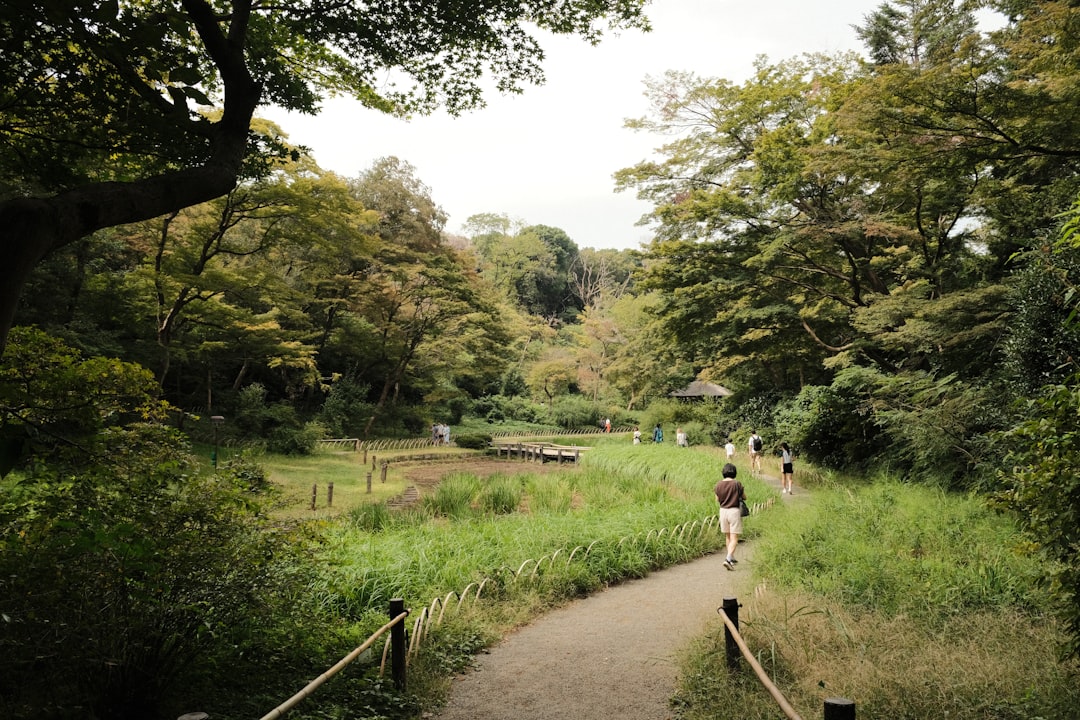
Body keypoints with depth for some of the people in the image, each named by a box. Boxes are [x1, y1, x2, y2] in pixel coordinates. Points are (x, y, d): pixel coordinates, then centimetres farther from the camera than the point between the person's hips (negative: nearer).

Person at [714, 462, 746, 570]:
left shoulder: (719, 484, -2)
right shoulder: (737, 484, -11)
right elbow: (744, 497, 0)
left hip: (723, 511, 4)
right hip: (734, 511, -4)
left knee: (728, 537, 19)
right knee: (734, 538, -3)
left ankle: (732, 558, 30)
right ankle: (728, 559, -18)